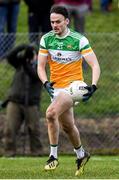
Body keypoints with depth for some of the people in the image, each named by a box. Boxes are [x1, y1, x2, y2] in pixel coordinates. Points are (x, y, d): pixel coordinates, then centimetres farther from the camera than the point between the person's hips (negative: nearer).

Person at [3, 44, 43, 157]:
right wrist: (22, 47, -18)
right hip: (15, 101, 1)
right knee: (9, 128, -9)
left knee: (34, 130, 1)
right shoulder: (20, 63, 11)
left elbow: (34, 75, -16)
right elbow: (9, 57, -6)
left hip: (31, 104, -1)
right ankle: (9, 153, -7)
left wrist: (26, 64, -28)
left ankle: (36, 152, 11)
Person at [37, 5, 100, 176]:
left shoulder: (79, 40, -13)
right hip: (56, 88, 5)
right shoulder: (46, 39, -1)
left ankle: (53, 155, -16)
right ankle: (81, 154, 41)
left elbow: (95, 65, -14)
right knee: (67, 126, 15)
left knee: (51, 113, -28)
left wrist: (93, 86, -29)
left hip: (73, 85, -5)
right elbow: (41, 66, 3)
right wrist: (46, 83, -16)